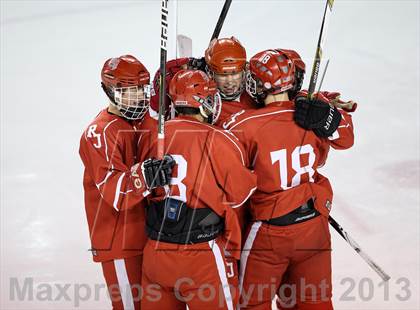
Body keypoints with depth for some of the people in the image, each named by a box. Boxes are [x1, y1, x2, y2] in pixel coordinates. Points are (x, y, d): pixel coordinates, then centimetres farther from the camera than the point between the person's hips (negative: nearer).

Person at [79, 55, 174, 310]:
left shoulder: (148, 123, 9)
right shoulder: (101, 133, -16)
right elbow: (112, 190, -27)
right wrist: (143, 176, -45)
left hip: (150, 234, 8)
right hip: (119, 243, -8)